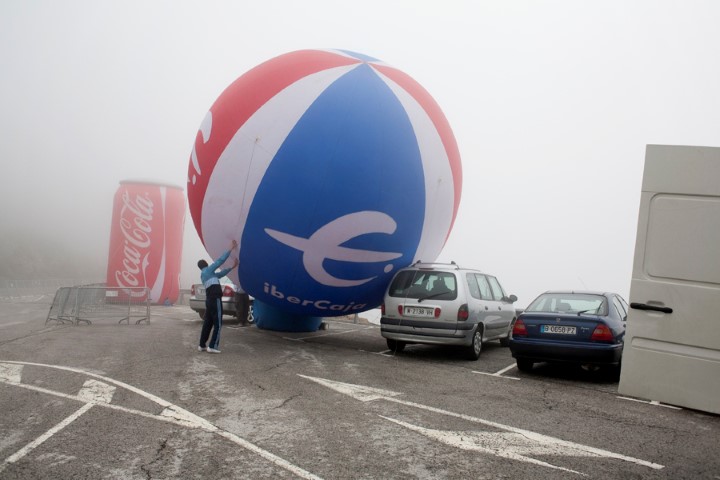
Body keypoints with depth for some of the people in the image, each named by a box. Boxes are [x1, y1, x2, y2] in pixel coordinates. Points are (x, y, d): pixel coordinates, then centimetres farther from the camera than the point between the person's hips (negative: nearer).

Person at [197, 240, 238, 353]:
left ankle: (202, 345, 15)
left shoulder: (203, 275, 23)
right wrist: (231, 249, -4)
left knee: (208, 323, 13)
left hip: (209, 300, 9)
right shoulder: (208, 270, -1)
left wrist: (232, 267, 26)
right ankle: (212, 346, -10)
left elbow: (220, 274, 27)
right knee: (217, 323, -6)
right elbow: (220, 260, -7)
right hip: (215, 299, -9)